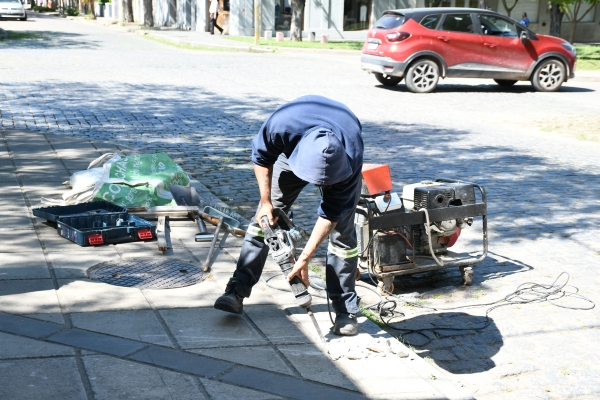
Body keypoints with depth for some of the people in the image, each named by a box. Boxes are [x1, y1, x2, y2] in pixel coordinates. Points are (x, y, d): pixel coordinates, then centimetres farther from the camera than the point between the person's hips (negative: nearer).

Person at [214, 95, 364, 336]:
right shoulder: (281, 125, -43)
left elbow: (331, 213, -31)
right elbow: (261, 157, -17)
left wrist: (305, 257, -32)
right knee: (264, 218, -4)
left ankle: (346, 311, 1)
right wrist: (266, 201, -21)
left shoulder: (352, 157, -42)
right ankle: (237, 292, 4)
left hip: (340, 163, -1)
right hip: (291, 151, 2)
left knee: (342, 233, -10)